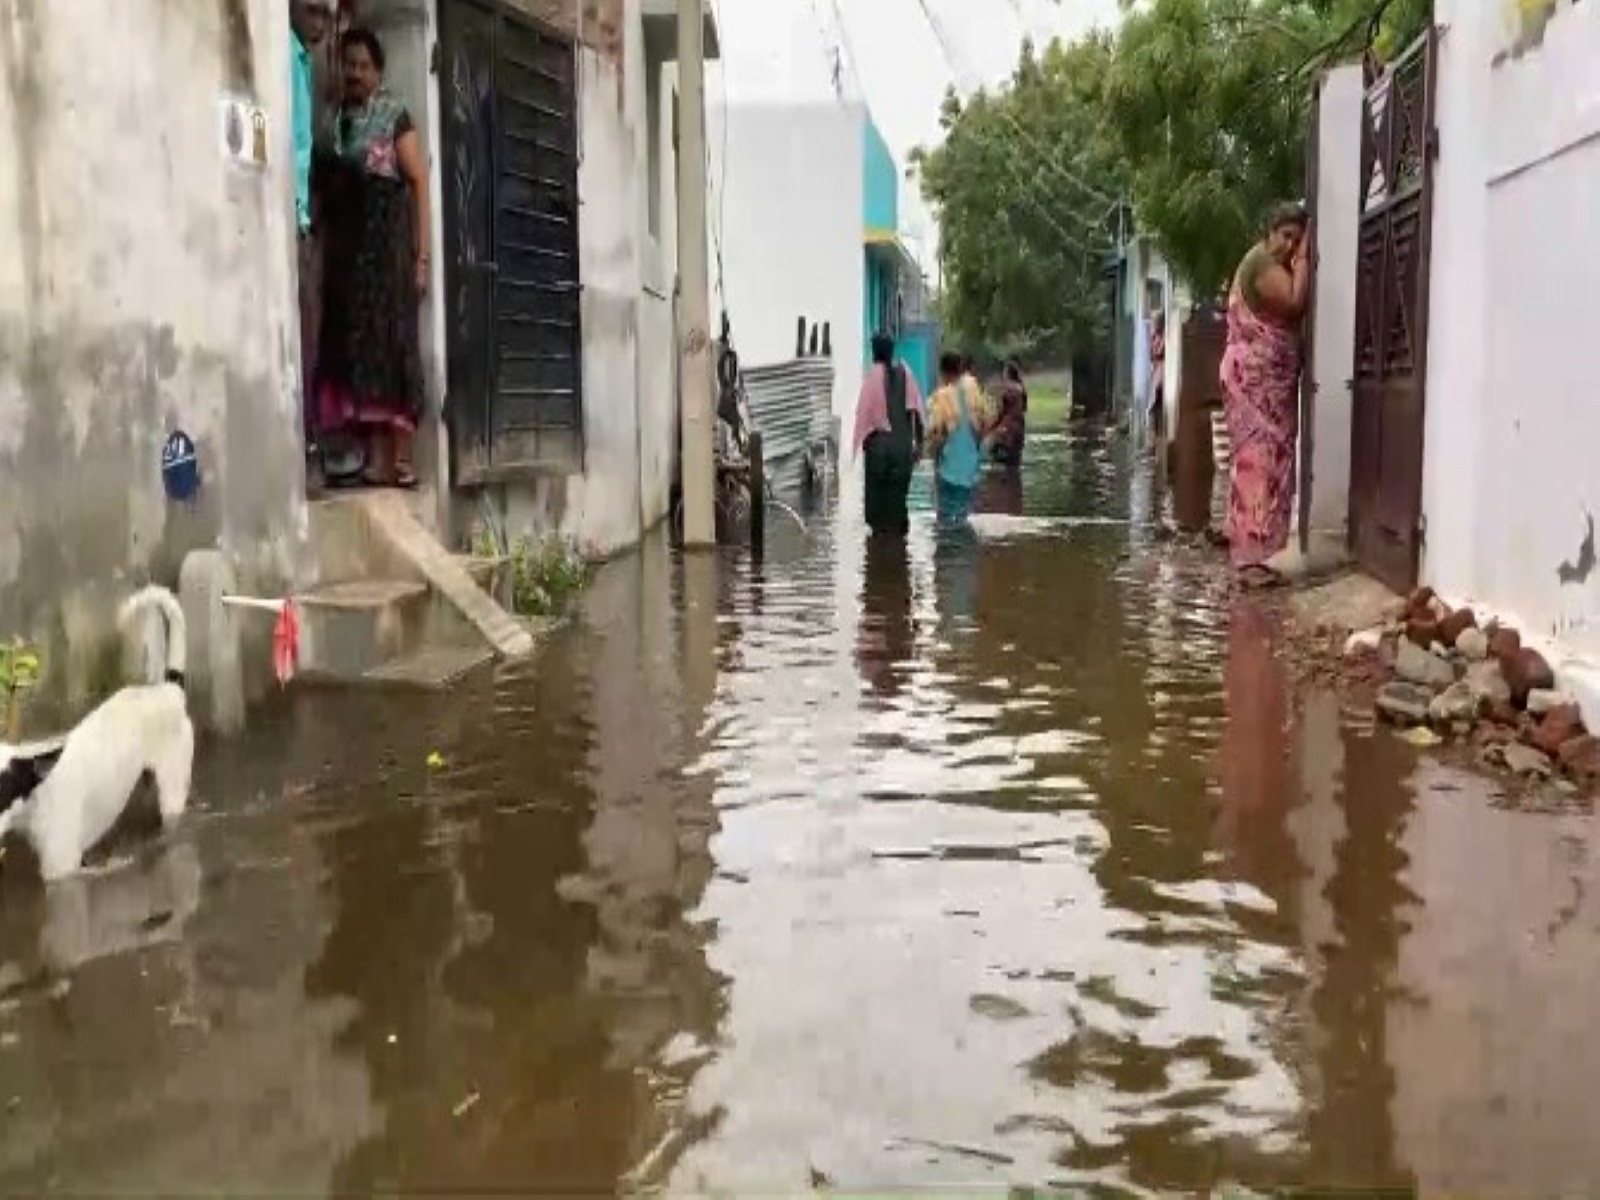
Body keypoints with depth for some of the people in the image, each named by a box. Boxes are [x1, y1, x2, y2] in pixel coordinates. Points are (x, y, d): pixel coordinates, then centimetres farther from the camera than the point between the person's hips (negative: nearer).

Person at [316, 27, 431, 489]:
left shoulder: (394, 114, 3)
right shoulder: (333, 119, 16)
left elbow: (419, 182, -3)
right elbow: (327, 187, 13)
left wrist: (420, 256, -11)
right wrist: (324, 252, 3)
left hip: (387, 236, -5)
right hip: (344, 243, 5)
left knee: (390, 340, -8)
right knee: (354, 344, 0)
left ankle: (399, 460, -9)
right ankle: (373, 459, 0)